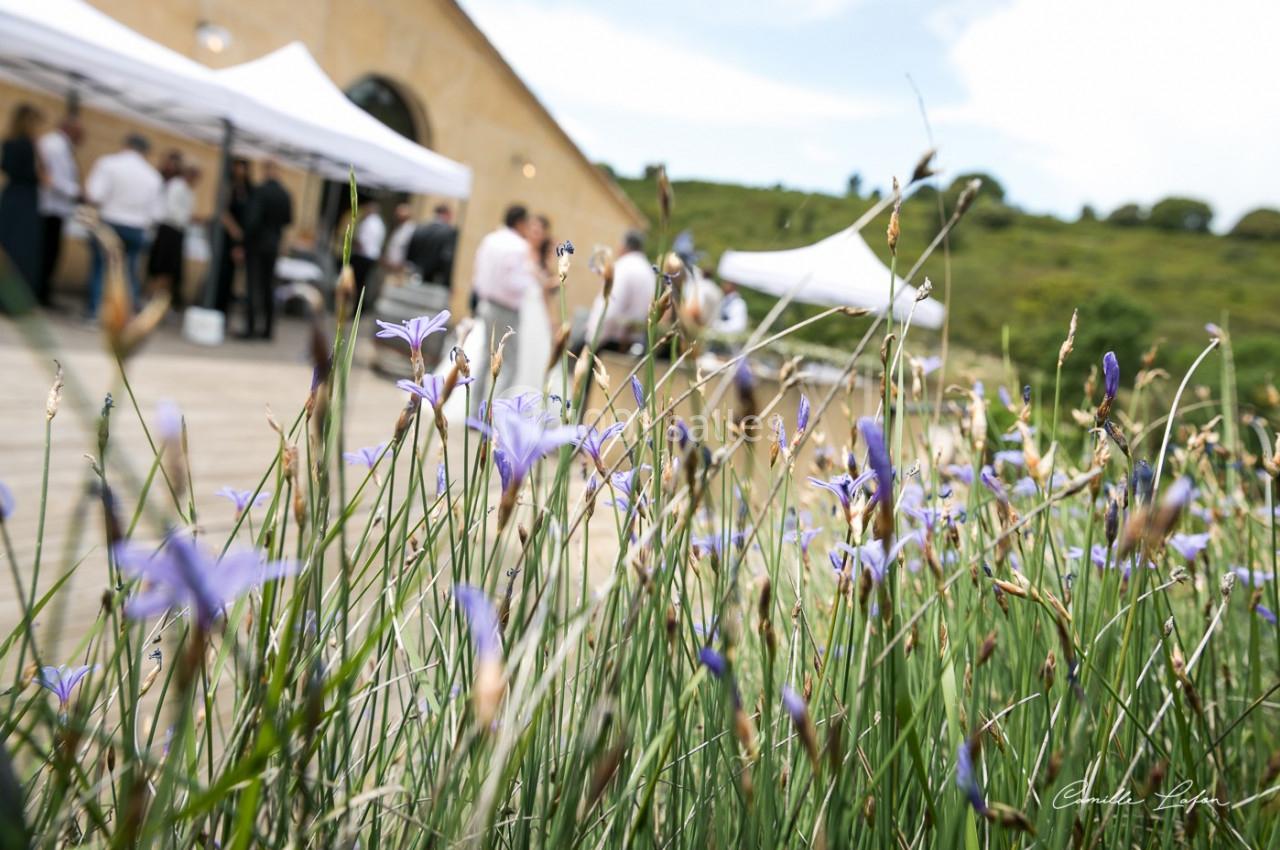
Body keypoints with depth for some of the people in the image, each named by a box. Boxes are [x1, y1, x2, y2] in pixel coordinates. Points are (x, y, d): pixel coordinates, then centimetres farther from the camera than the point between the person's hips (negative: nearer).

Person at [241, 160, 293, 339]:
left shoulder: (260, 190, -14)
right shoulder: (286, 195, 3)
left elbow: (253, 218, -19)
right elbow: (288, 220, 10)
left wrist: (246, 240, -9)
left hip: (256, 243, -5)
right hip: (274, 245, 5)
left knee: (254, 286, -4)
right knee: (269, 287, 11)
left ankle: (251, 327, -4)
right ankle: (267, 328, 14)